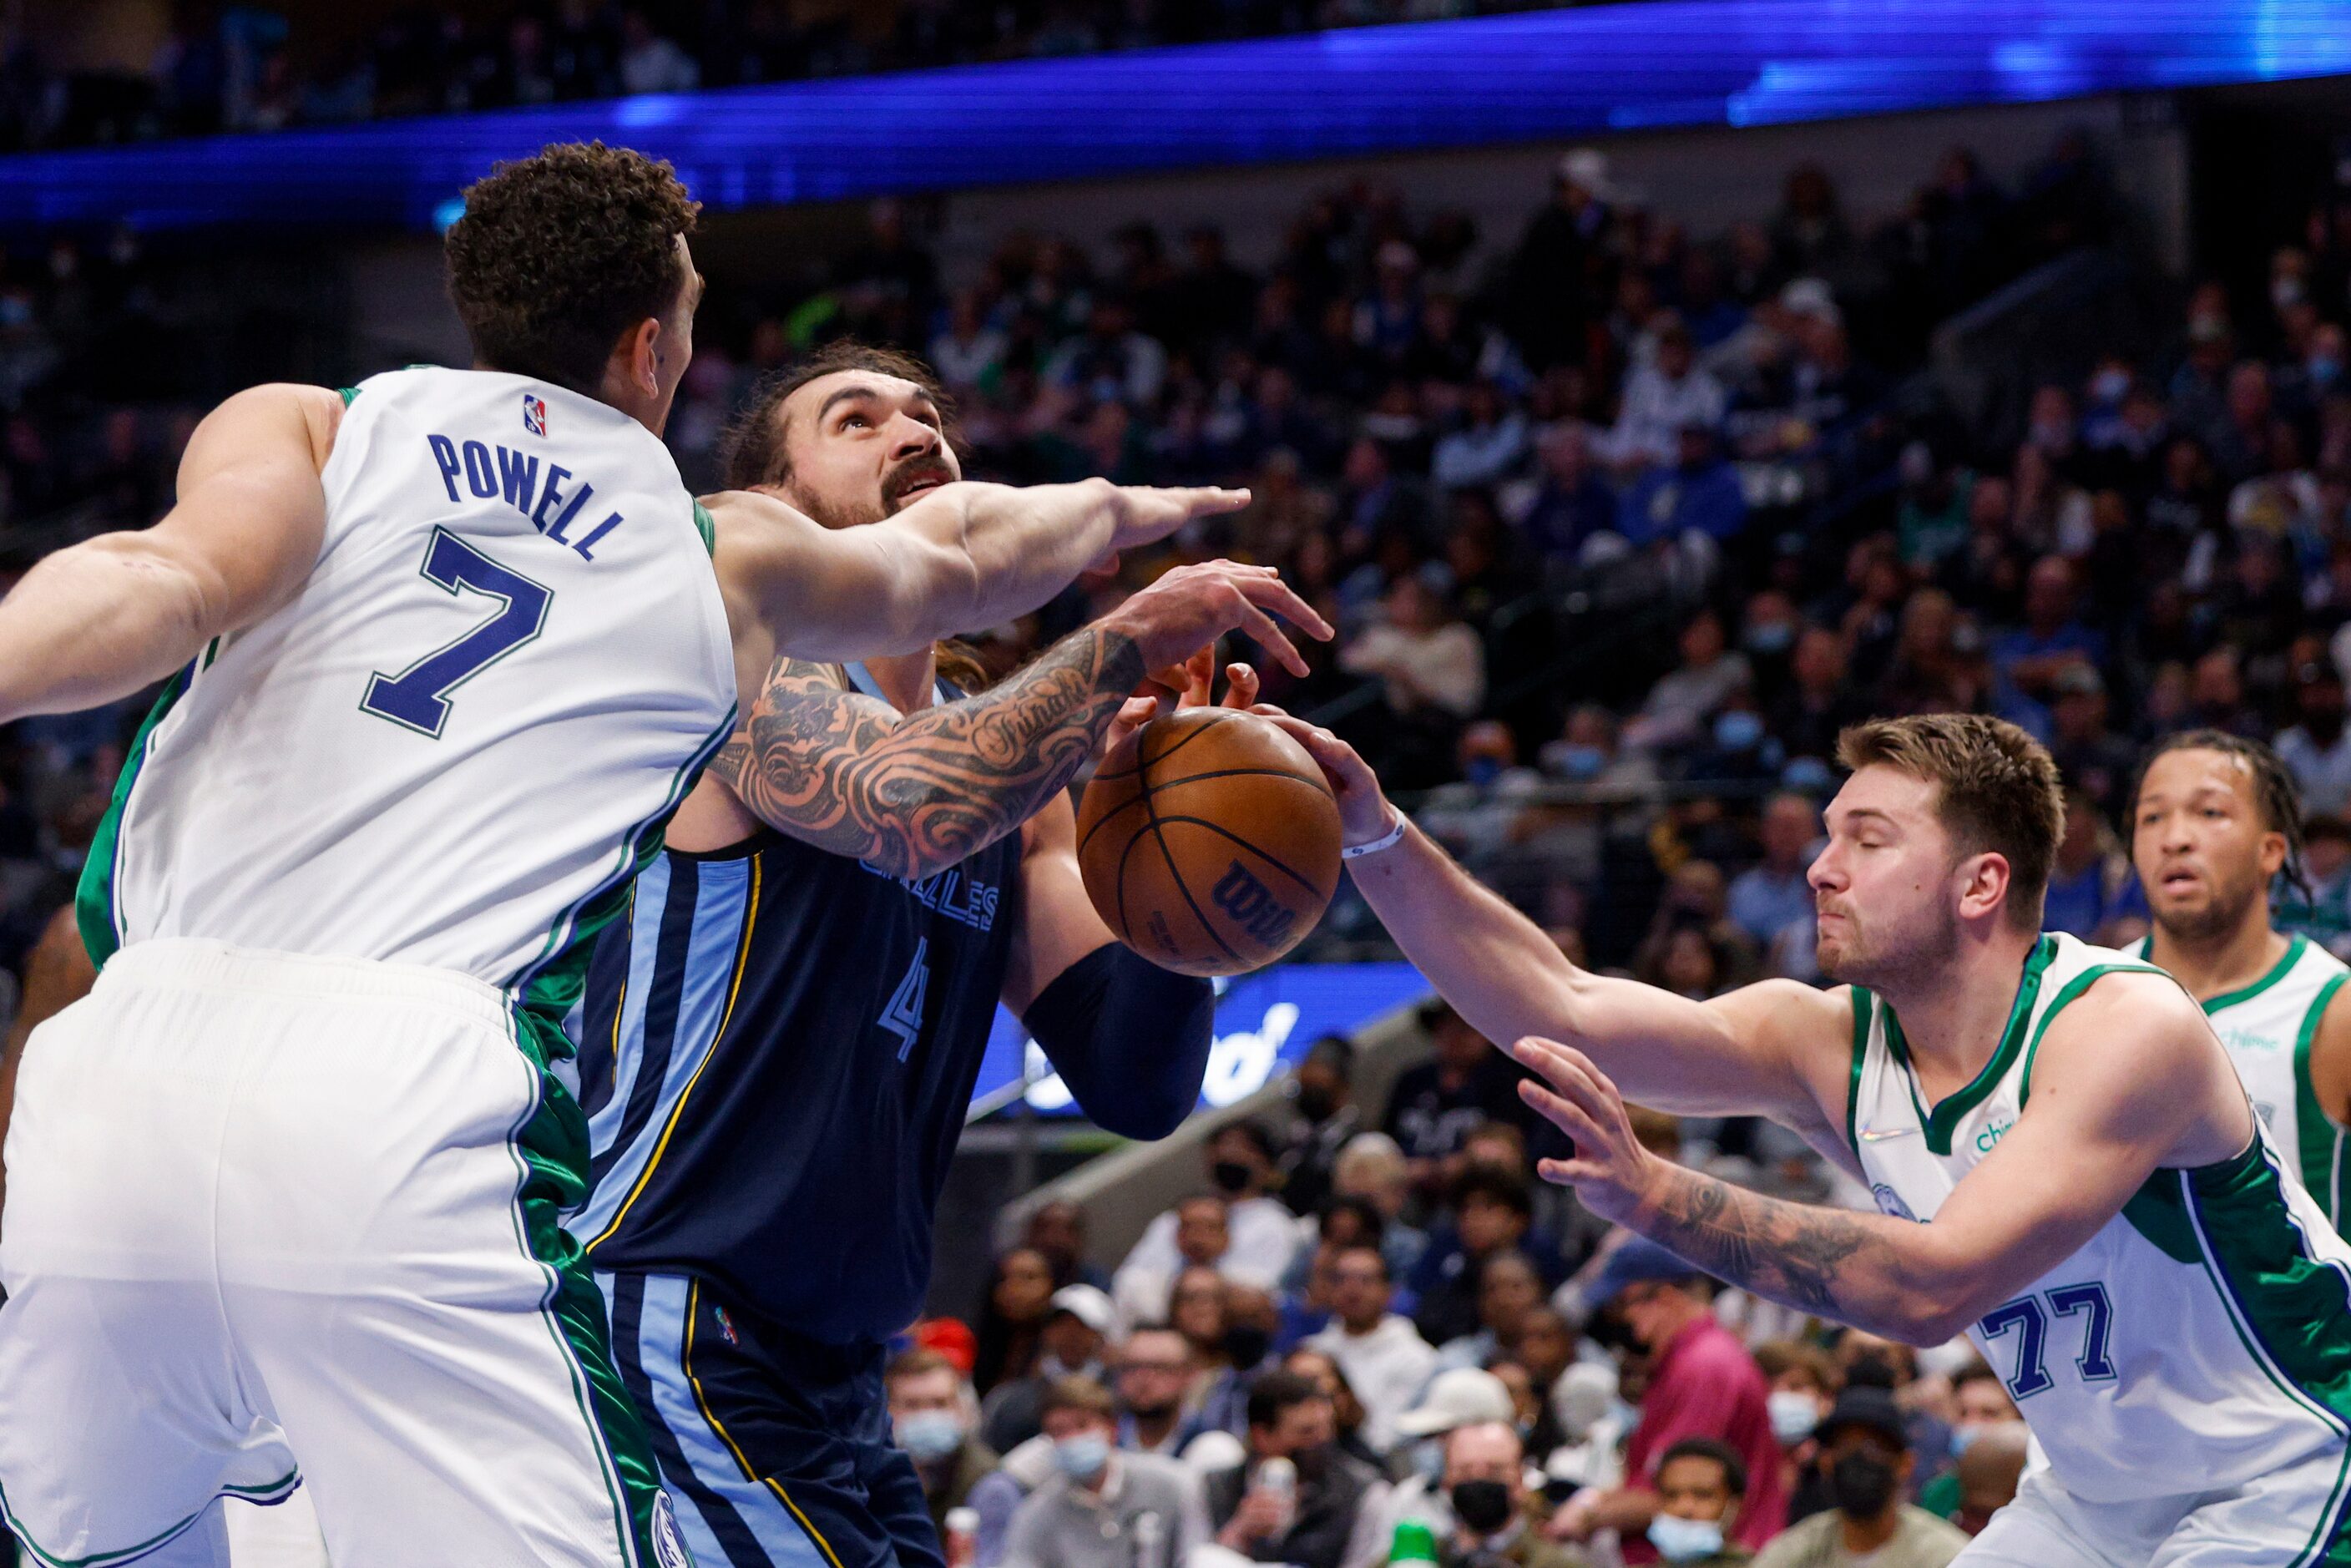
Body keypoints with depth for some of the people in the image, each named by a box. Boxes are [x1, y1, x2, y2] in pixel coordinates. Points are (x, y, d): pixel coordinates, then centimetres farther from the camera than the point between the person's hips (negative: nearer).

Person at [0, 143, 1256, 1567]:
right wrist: (1134, 509, 63)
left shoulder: (301, 429, 18)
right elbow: (970, 553, 43)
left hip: (123, 1076, 2)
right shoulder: (728, 558, 23)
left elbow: (176, 581, -4)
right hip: (406, 1112, -2)